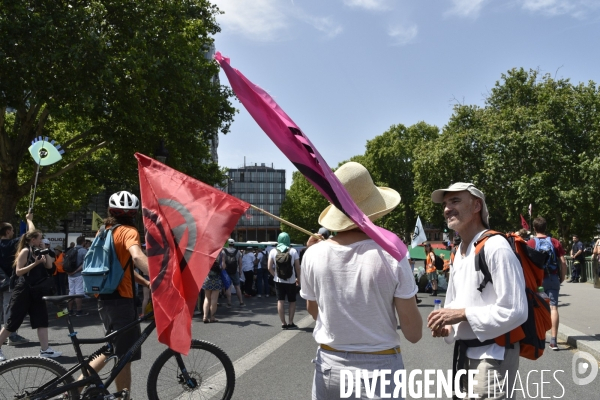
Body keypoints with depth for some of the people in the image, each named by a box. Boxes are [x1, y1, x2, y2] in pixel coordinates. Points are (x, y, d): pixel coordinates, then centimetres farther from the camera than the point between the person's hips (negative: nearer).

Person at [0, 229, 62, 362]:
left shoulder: (37, 251, 11)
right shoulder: (25, 251, -11)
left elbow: (49, 266, 5)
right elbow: (18, 272, -16)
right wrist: (35, 263, -23)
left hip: (36, 291, 8)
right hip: (23, 291, -8)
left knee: (42, 319, 3)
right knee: (13, 321, 0)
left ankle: (44, 350, 6)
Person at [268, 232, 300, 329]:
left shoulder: (273, 251, -1)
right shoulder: (293, 251, -5)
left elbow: (269, 267, -4)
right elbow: (298, 267, -4)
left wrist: (275, 275, 8)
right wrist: (298, 278, 7)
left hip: (279, 280, 1)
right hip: (291, 280, -1)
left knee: (280, 301, 5)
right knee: (292, 301, 11)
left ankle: (283, 323, 4)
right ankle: (290, 323, 8)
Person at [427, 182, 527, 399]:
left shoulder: (495, 248, -17)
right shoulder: (459, 253, 10)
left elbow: (515, 310, -22)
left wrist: (463, 314, -20)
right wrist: (447, 326, -2)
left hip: (493, 355, -8)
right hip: (464, 353, 8)